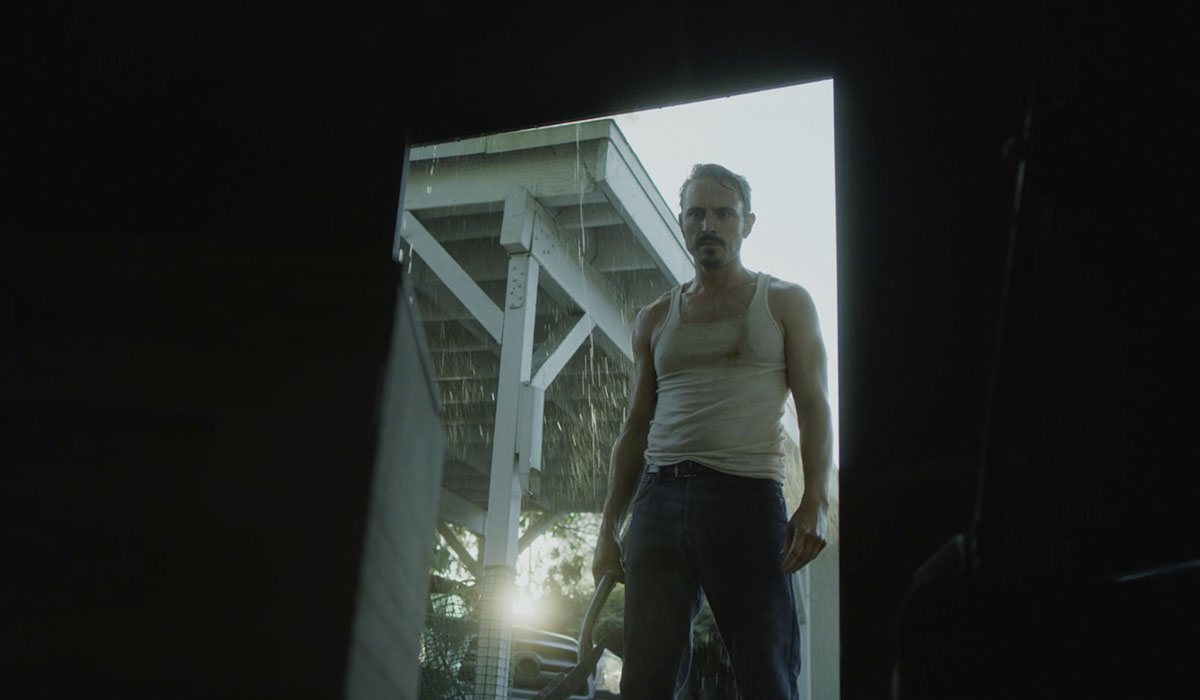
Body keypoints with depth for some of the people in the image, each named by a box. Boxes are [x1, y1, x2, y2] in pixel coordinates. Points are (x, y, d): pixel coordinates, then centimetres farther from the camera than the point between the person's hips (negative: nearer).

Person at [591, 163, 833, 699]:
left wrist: (815, 501, -13)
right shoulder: (655, 319, 20)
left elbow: (814, 407, 4)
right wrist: (609, 530, 10)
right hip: (658, 499, 3)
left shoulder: (785, 303, 12)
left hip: (747, 498, -3)